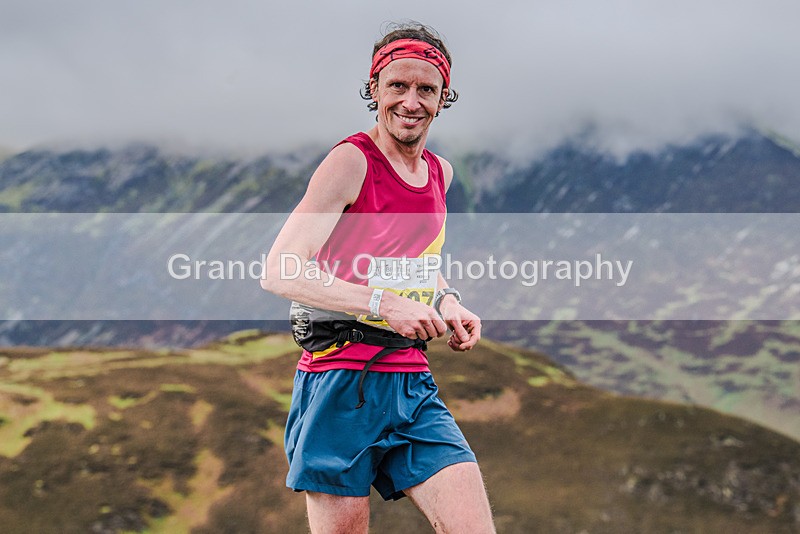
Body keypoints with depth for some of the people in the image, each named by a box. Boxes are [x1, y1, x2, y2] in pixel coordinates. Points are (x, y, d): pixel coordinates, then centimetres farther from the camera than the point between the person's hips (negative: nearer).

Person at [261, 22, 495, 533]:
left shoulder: (440, 172, 13)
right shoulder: (351, 162, -9)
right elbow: (279, 271, -19)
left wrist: (445, 300, 10)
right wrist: (383, 304, -26)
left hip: (413, 385, 6)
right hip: (342, 380, -6)